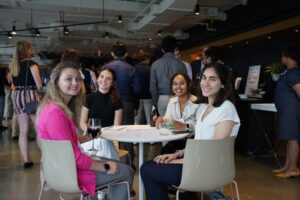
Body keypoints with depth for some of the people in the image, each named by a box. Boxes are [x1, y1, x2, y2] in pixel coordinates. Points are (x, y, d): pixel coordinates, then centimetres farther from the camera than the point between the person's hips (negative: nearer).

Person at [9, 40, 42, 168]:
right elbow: (39, 84, -11)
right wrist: (37, 92, 5)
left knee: (23, 131, 6)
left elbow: (14, 83, 11)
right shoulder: (31, 63, -6)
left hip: (17, 96, 6)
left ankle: (26, 160, 10)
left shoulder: (12, 65, 14)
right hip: (30, 95, -6)